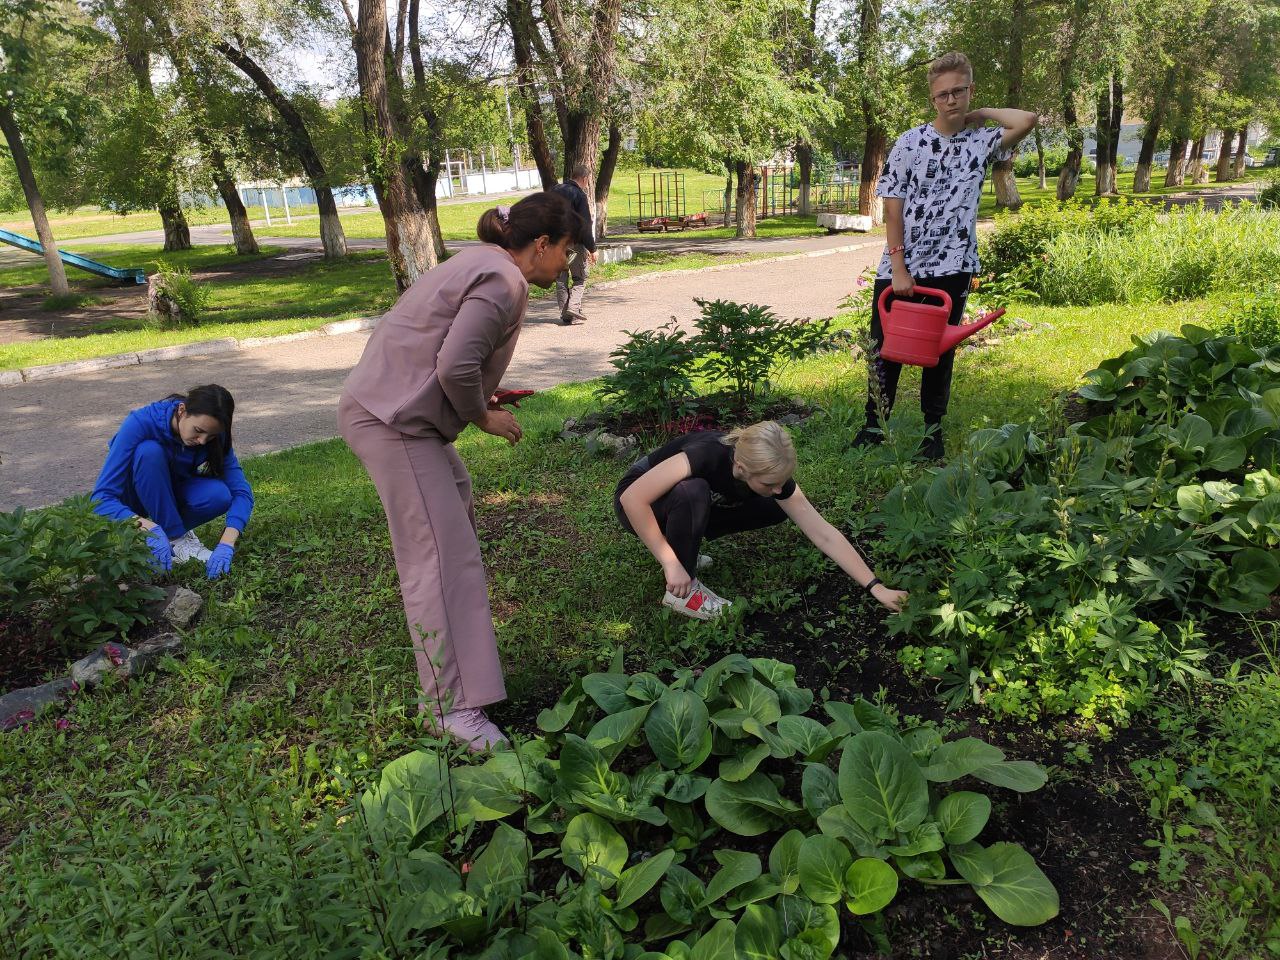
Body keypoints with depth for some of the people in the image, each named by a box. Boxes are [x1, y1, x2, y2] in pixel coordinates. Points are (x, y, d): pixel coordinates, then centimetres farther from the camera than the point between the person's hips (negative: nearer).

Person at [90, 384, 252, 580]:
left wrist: (226, 545, -41)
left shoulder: (213, 435, -22)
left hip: (170, 495, 2)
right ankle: (176, 539, -22)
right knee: (149, 451, -34)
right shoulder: (141, 422, -32)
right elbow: (101, 497, -36)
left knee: (219, 495, -30)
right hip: (134, 497, -2)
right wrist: (148, 528, -52)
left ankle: (173, 526, -1)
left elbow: (242, 492, -26)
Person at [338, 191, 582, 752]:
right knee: (444, 556, -12)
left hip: (382, 405, 11)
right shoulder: (503, 281, -15)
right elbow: (455, 364, -25)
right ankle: (453, 707, -8)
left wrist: (479, 396, 13)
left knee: (455, 494, 29)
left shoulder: (479, 264, 18)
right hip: (391, 420, -11)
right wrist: (483, 416, -9)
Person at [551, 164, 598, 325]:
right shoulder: (579, 195, -11)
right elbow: (585, 225, -13)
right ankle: (573, 307, -11)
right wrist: (592, 249, -6)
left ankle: (565, 315, 9)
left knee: (560, 280, 12)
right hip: (574, 243, -5)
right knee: (580, 278, 8)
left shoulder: (554, 190, 9)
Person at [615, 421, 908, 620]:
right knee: (692, 491, -38)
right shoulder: (708, 453, -38)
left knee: (776, 510, -9)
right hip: (641, 506, -5)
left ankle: (681, 544, 4)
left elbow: (824, 534, -19)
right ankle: (681, 591, -17)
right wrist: (671, 564, -38)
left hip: (691, 507, 6)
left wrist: (876, 587, -24)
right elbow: (631, 498, -42)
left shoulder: (773, 474, -21)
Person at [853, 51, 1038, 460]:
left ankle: (933, 432, 21)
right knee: (885, 349, 5)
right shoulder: (909, 142, 0)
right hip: (899, 267, -1)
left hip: (952, 268, 1)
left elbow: (1028, 119, -14)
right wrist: (899, 269, -11)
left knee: (940, 352, 9)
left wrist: (977, 114, 1)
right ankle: (873, 426, 19)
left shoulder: (981, 140, 5)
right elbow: (892, 209, -4)